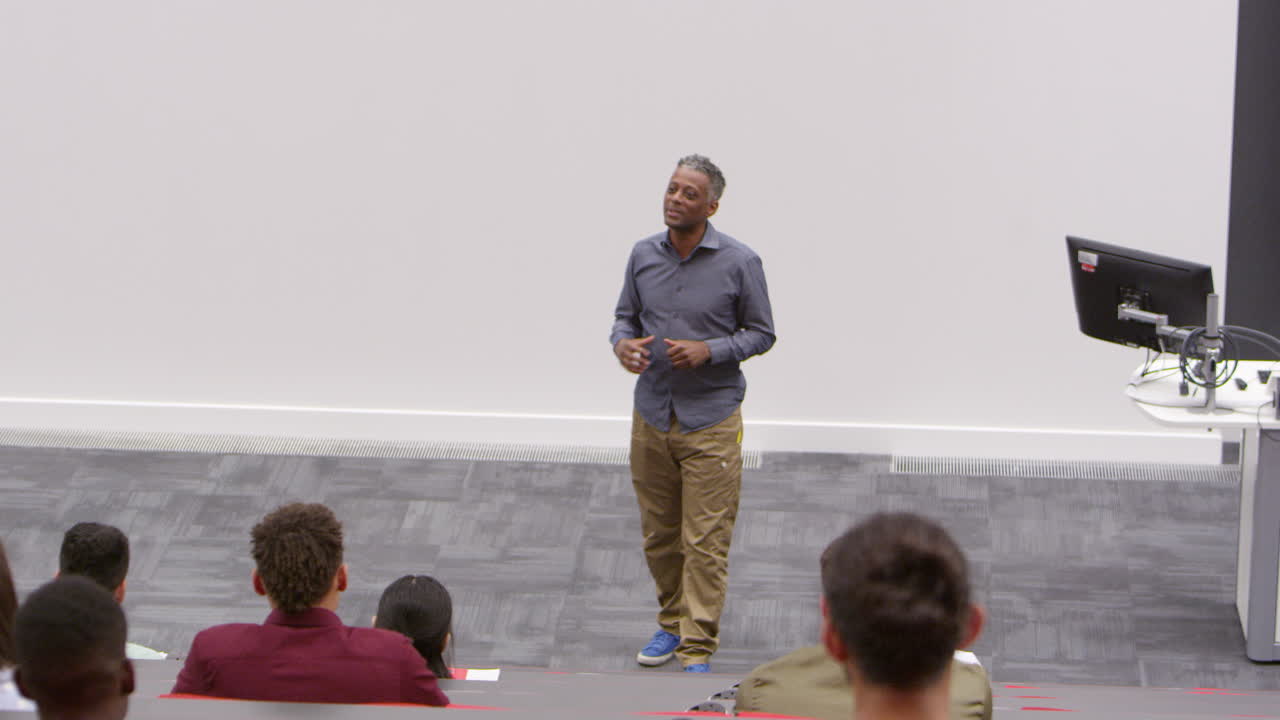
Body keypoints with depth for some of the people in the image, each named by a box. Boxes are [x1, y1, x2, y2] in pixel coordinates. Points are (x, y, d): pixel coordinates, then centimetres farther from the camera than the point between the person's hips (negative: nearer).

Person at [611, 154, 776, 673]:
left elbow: (761, 333, -2)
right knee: (658, 535, 13)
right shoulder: (643, 255, 2)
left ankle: (697, 649, 1)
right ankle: (671, 623, 32)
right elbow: (625, 315, 12)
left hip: (711, 420, -4)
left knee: (705, 540, -4)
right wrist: (622, 343, -11)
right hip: (651, 414, 4)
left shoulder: (739, 263, -9)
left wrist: (709, 350, -18)